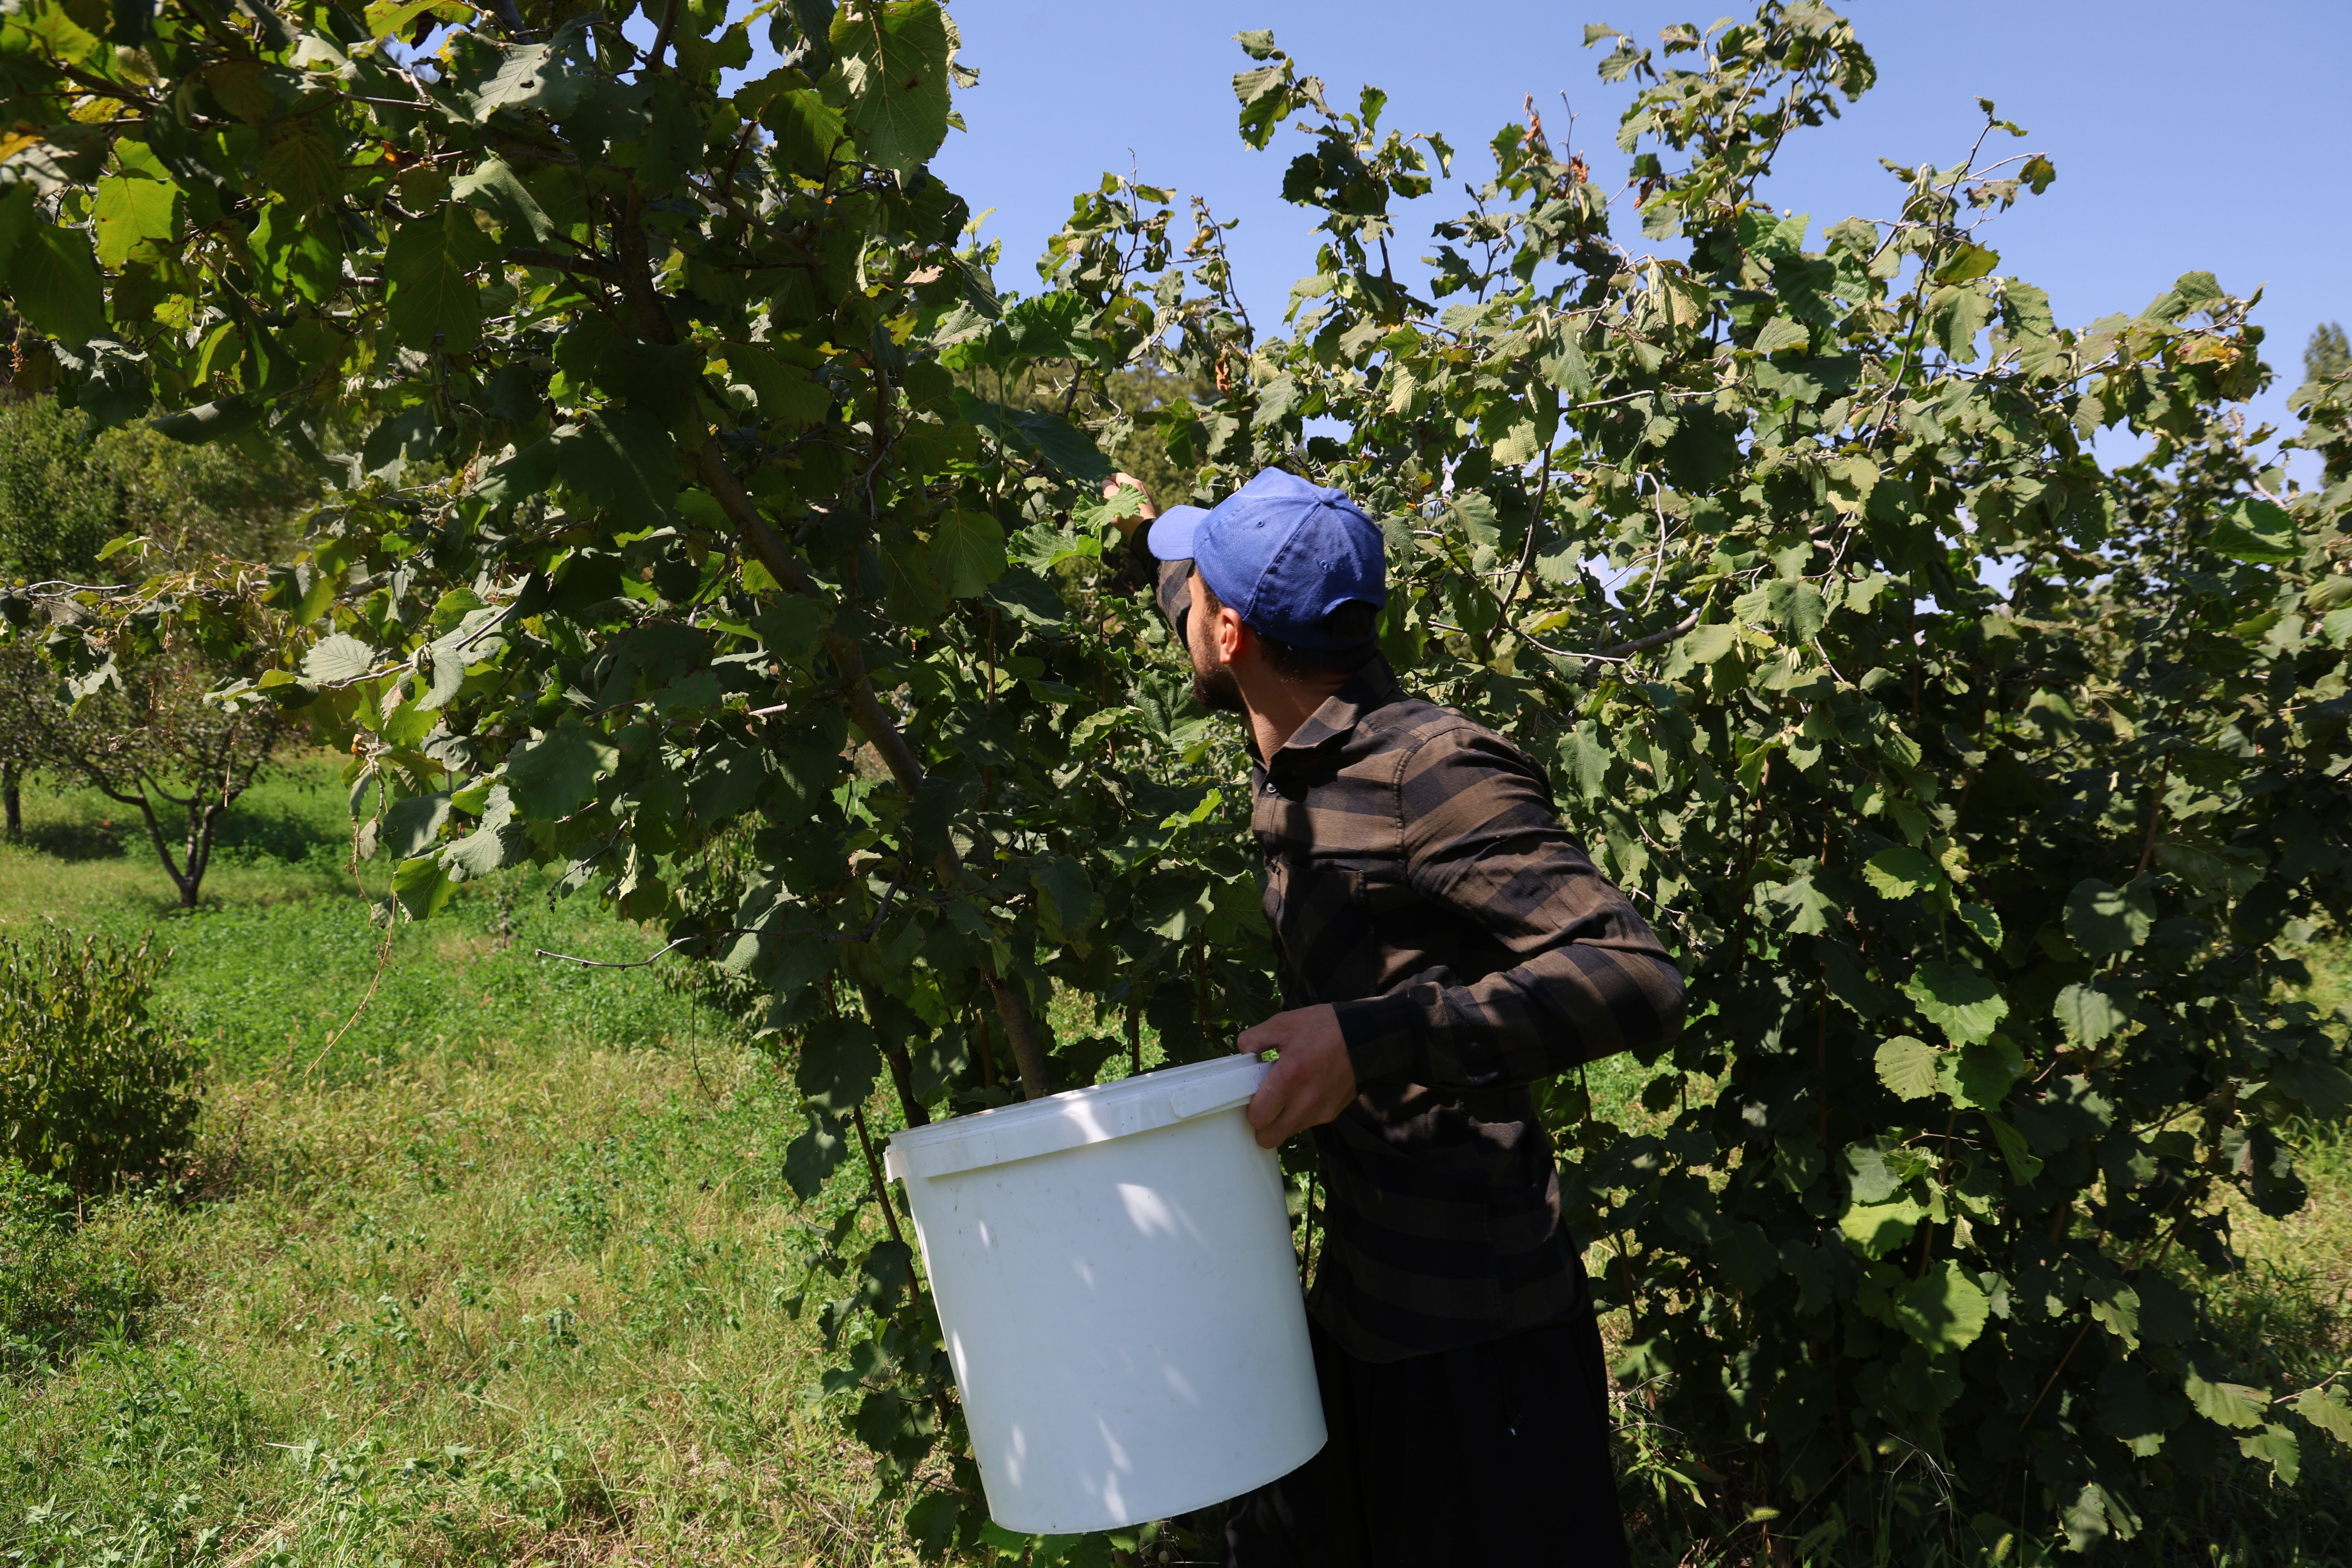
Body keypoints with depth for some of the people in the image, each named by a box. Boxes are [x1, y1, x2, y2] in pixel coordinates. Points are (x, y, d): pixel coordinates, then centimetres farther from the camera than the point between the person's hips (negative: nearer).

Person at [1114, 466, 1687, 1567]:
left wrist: (1374, 1038, -37)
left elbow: (1637, 980, -28)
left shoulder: (1433, 774, -22)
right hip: (1354, 1307, 9)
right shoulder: (1289, 770, 5)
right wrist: (1161, 532, 34)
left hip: (1474, 1332, -9)